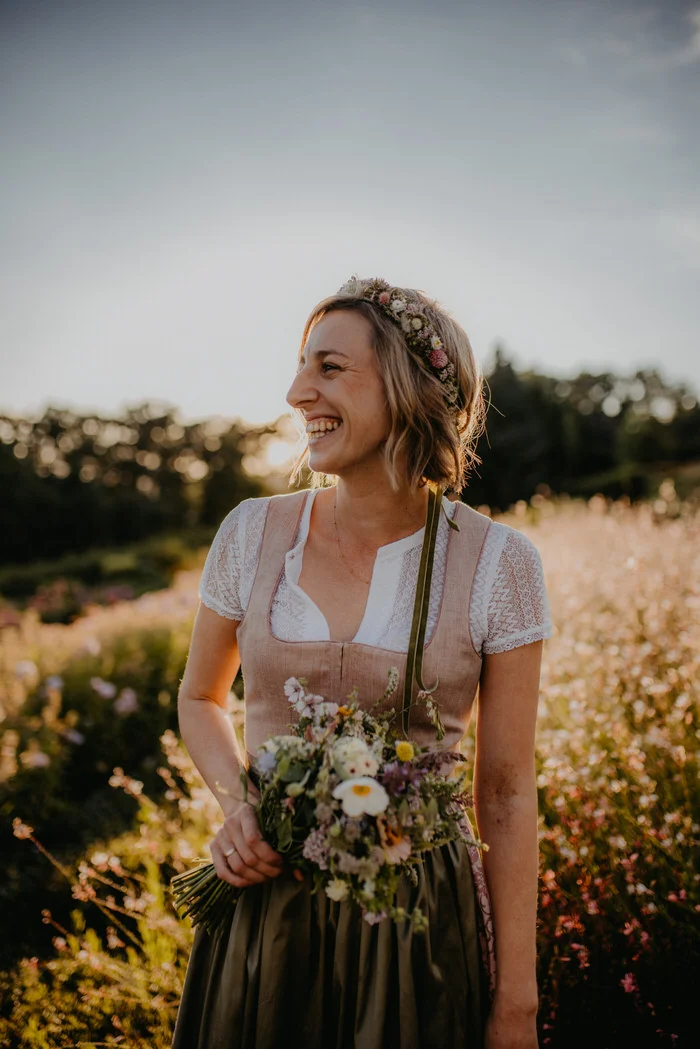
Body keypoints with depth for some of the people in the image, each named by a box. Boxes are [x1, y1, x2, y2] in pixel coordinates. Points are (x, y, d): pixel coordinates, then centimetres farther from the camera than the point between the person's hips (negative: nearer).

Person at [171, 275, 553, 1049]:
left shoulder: (498, 564, -11)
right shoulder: (252, 533, -6)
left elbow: (506, 794, -6)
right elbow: (200, 699, 11)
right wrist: (236, 803, -9)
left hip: (419, 923, -2)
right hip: (263, 912, 2)